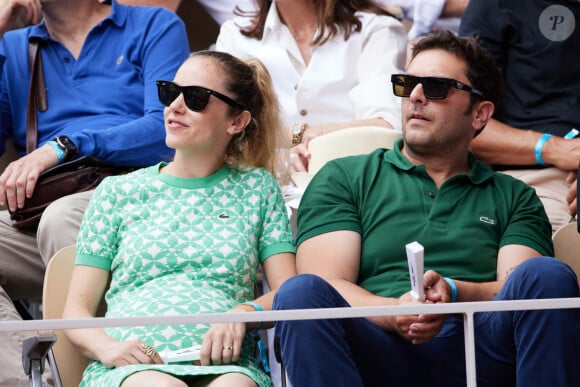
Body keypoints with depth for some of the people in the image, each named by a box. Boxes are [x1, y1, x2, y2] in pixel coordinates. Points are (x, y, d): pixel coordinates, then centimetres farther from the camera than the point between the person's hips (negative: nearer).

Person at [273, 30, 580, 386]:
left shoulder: (514, 197, 24)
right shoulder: (342, 179, 20)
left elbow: (518, 290, 8)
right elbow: (327, 284, 6)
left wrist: (452, 292, -14)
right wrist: (392, 313, -16)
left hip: (481, 351, 1)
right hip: (379, 353, -1)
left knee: (549, 276, -28)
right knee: (299, 293, -32)